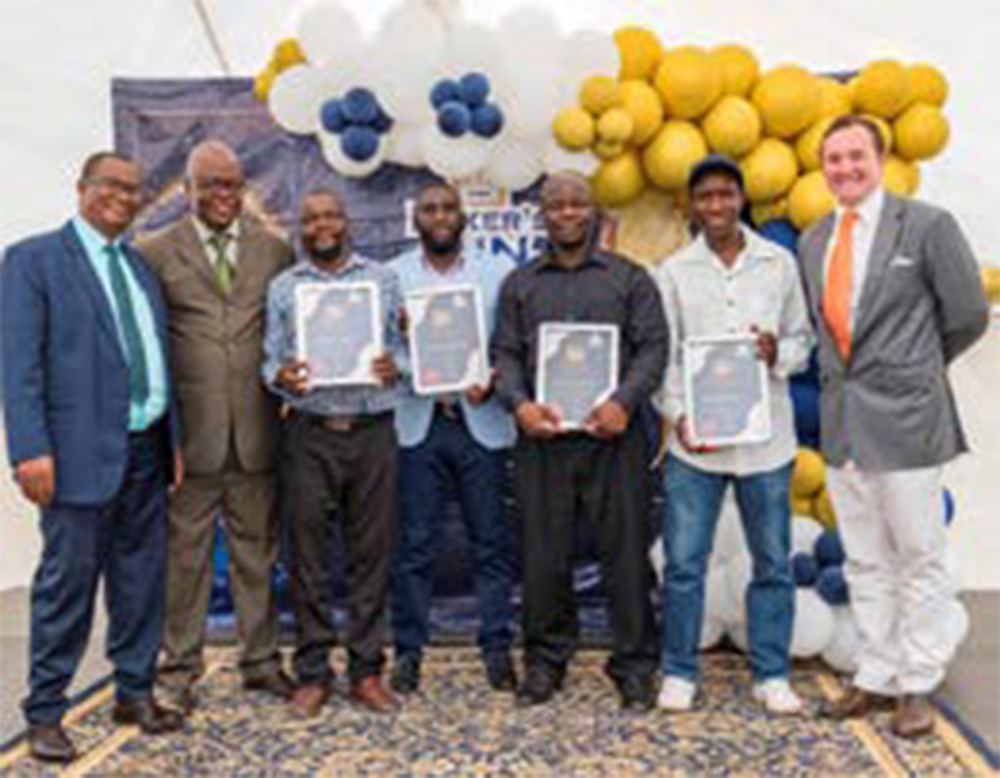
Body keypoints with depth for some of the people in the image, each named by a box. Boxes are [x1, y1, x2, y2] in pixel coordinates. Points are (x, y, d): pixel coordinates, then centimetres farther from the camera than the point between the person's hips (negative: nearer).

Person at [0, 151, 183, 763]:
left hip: (147, 449, 6)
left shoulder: (141, 265, 16)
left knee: (142, 578, 12)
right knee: (67, 585, 2)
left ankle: (135, 692, 27)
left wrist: (173, 441, 13)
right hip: (83, 450, -6)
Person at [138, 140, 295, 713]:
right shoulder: (157, 253, 3)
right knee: (185, 552, 5)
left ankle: (262, 659, 25)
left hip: (257, 429, 2)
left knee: (258, 550, 11)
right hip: (189, 430, -2)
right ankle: (181, 667, 18)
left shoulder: (275, 251, 10)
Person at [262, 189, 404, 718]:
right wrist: (280, 378, -14)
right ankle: (312, 673, 14)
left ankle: (367, 670, 15)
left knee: (371, 552, 4)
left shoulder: (383, 279, 11)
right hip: (308, 433, 0)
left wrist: (395, 368, -13)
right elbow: (271, 360, 8)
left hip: (373, 431, 0)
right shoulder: (283, 287, 11)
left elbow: (404, 348, 9)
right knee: (307, 554, 2)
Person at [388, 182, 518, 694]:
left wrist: (492, 381, -14)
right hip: (416, 422, 0)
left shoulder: (498, 272, 9)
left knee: (492, 541, 4)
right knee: (413, 544, 3)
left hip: (481, 421, 1)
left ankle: (497, 647, 15)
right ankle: (408, 650, 14)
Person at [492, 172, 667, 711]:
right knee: (542, 554, 5)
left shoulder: (629, 278, 11)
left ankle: (634, 665, 14)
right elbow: (505, 353, 10)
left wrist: (625, 401, -14)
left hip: (612, 435, -1)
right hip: (542, 438, 2)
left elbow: (653, 346, 2)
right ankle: (545, 660, 20)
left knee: (626, 550, 1)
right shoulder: (520, 283, 16)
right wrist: (519, 403, -9)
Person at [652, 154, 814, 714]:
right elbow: (662, 355, 4)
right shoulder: (674, 272, 5)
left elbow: (805, 339, 10)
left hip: (766, 436, 1)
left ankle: (772, 674, 23)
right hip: (694, 439, -1)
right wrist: (678, 415, -10)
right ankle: (680, 672, 18)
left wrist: (778, 353, -12)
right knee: (684, 561, 2)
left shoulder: (780, 263, 6)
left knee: (773, 562, 8)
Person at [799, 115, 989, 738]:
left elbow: (968, 316, -1)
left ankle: (917, 686, 18)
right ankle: (877, 677, 26)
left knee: (919, 558, 5)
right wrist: (845, 371, 5)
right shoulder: (813, 241, 11)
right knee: (865, 560, 13)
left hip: (905, 418, -5)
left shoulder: (927, 225, -5)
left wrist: (916, 369, 8)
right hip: (842, 420, 5)